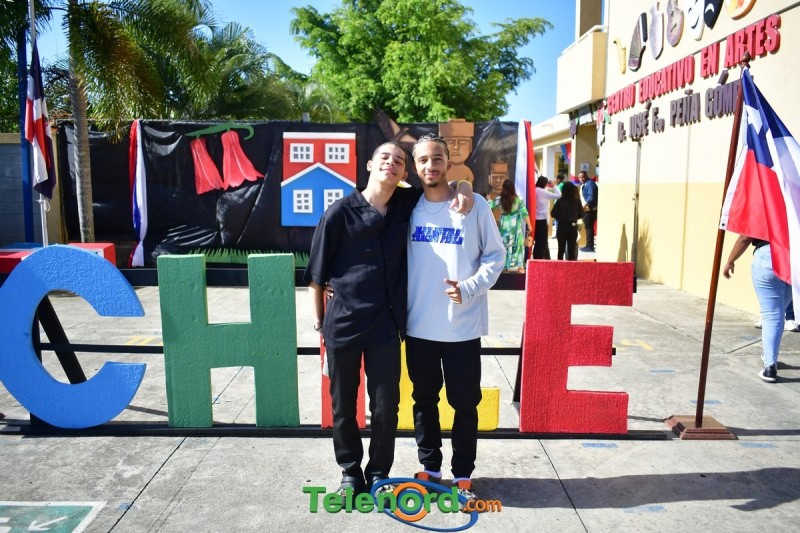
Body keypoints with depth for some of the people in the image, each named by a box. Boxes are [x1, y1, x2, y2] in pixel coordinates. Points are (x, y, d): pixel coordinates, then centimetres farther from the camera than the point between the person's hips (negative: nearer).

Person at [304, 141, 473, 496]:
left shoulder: (406, 205, 1)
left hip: (385, 324, 2)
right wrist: (319, 320, 4)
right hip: (342, 323, -1)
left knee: (386, 406, 8)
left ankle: (378, 473, 30)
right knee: (343, 406, 12)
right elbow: (317, 271, 0)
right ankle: (350, 471, 34)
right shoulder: (340, 212, -7)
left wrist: (463, 189, -8)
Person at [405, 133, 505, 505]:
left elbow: (496, 256, -1)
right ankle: (429, 467, 32)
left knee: (465, 403, 7)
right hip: (418, 326, 3)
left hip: (462, 327, -3)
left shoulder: (475, 206, -4)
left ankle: (463, 474, 24)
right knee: (424, 400, 15)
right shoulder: (409, 208, 5)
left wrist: (470, 288, -16)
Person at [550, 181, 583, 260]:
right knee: (572, 249, 8)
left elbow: (553, 214, -10)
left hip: (562, 227, -1)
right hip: (573, 227, 1)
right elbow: (581, 214, -2)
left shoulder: (560, 201, -10)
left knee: (561, 249, 9)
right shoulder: (577, 201, -6)